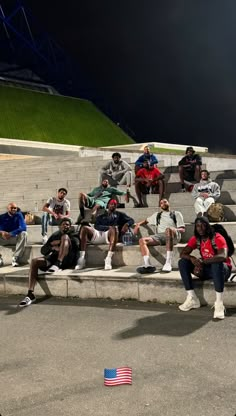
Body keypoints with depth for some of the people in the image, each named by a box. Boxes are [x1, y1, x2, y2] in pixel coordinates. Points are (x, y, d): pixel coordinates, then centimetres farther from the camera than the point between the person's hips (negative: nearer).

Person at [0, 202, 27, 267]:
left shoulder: (19, 215, -6)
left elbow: (23, 228, -20)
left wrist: (11, 234, -31)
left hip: (15, 238, -1)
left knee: (23, 234, -31)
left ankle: (15, 258, -30)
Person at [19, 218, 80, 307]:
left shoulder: (73, 236, 19)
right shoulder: (54, 236, 28)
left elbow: (76, 244, -6)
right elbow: (43, 250, 18)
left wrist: (58, 243, -5)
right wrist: (53, 247, -3)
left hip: (67, 260, -3)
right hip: (53, 258, 3)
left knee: (65, 237, -23)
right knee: (34, 261, -24)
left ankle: (57, 265, -43)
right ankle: (30, 294, -32)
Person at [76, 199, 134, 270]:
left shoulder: (119, 215, 31)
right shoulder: (101, 216, 30)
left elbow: (131, 220, 20)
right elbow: (96, 226, 10)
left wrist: (126, 224, -5)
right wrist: (109, 227, -7)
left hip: (109, 235, -2)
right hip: (98, 233, 2)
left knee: (114, 229, -38)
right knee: (84, 228, -26)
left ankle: (108, 259, -47)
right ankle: (82, 259, -32)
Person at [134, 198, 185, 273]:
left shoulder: (176, 214, 21)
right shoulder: (157, 215, 34)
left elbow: (183, 229, 12)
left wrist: (174, 230, -11)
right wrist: (138, 224, 15)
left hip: (174, 236, -4)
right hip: (160, 236, 4)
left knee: (168, 229, -41)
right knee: (142, 240, -22)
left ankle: (168, 263, -47)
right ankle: (148, 265, -43)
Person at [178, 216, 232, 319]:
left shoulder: (217, 238, -20)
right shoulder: (195, 239, -1)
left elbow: (223, 257, -36)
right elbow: (183, 254, -6)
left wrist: (202, 261, -40)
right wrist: (192, 258, -30)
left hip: (222, 269, -6)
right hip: (206, 269, 6)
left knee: (217, 264, -41)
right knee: (182, 262, -11)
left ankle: (219, 303, -37)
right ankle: (192, 299, -15)